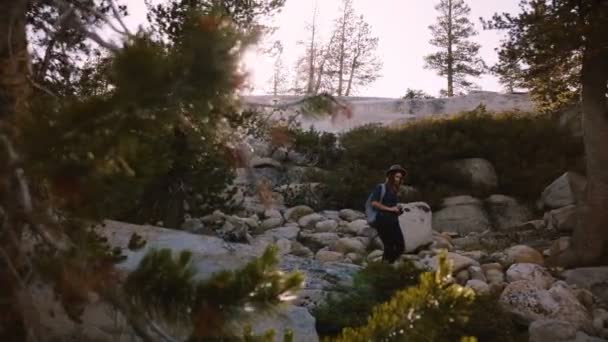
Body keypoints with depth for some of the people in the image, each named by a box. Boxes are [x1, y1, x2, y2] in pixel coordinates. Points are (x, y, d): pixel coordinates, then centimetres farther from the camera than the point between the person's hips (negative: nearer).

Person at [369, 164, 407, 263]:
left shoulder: (394, 191, 19)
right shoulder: (380, 187, -4)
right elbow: (374, 203, -15)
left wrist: (398, 210, 11)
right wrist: (390, 209, -14)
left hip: (393, 221, 8)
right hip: (383, 221, -8)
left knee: (400, 246, 3)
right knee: (389, 246, -9)